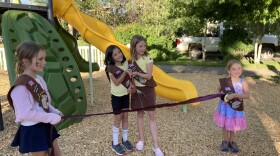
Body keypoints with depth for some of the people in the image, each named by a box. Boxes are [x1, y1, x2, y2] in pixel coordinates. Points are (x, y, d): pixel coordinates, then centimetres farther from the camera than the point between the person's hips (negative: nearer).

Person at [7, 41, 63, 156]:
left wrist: (55, 113, -3)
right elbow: (26, 114, -26)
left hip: (45, 126, 8)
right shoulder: (21, 86, -23)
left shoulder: (39, 79, 3)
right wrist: (51, 117, -21)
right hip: (32, 130, -8)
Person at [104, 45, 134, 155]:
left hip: (126, 94, 5)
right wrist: (125, 72, -28)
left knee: (125, 117, 12)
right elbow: (116, 82, -20)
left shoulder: (126, 63, -3)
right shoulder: (110, 67, -18)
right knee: (118, 119, 3)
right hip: (116, 96, -5)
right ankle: (115, 143, 18)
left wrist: (130, 85, -11)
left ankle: (125, 140, 28)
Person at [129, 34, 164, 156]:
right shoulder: (131, 60, 0)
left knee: (152, 116, 0)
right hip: (137, 90, 3)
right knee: (140, 114, 13)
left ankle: (155, 146, 8)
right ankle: (141, 140, 30)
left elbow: (148, 76, -15)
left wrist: (136, 73, -19)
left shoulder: (148, 58, -10)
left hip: (148, 90, -3)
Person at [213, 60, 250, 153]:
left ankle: (232, 142, 37)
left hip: (236, 109, 0)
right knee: (225, 125, 14)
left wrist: (235, 95, -33)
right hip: (225, 107, 0)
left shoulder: (243, 83, -12)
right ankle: (225, 141, 35)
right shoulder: (224, 81, -10)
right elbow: (219, 89, 9)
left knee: (235, 126, 15)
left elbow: (247, 95, -24)